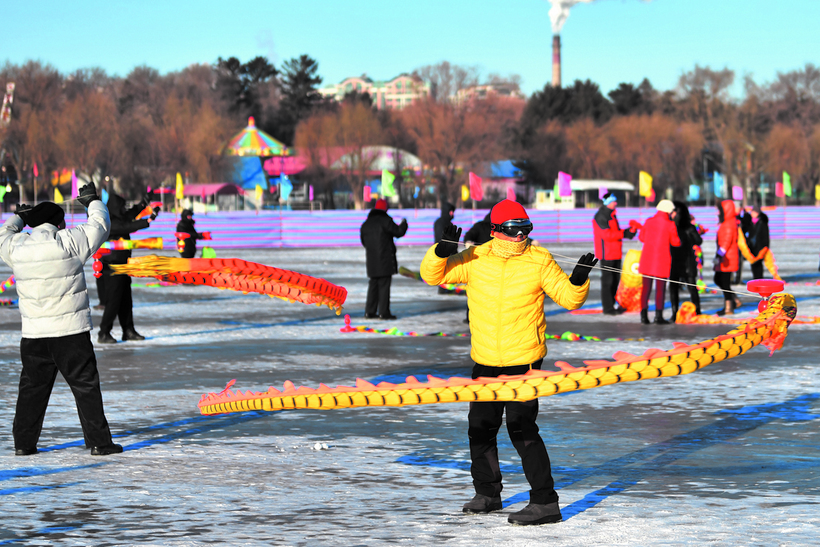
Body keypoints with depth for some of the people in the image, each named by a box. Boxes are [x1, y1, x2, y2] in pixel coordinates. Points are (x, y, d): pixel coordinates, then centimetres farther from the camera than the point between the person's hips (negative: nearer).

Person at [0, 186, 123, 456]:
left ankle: (23, 443, 13)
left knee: (32, 387, 12)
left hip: (33, 333, 4)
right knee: (85, 386, 1)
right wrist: (93, 201, 24)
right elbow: (99, 225, 7)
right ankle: (99, 442, 0)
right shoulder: (70, 242, -7)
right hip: (71, 332, -4)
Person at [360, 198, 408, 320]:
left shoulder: (366, 224, 10)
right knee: (384, 285, -4)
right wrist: (404, 223, 11)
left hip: (371, 260, 6)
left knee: (373, 285, 10)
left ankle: (369, 311, 8)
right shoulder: (385, 220, -11)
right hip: (385, 260, -6)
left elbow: (364, 241, 17)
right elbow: (398, 232, -8)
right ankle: (383, 312, -5)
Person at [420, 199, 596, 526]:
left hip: (524, 361, -5)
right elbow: (432, 275, 0)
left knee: (521, 429, -13)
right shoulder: (475, 259, 0)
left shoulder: (539, 261, -6)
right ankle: (487, 493, 34)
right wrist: (443, 250, -18)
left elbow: (568, 298, -2)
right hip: (485, 361, 5)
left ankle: (545, 502, -8)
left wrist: (578, 280, -23)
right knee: (481, 427, 16)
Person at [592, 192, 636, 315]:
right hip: (606, 254, -10)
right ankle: (608, 308, -1)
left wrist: (627, 232, 3)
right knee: (607, 280, -5)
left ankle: (611, 305, 20)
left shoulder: (611, 215, 17)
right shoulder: (601, 216, -14)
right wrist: (624, 234, -20)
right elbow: (606, 234, -22)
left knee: (615, 280, 13)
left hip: (615, 253, 10)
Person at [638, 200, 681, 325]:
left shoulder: (649, 222, 4)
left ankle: (644, 314, 3)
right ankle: (658, 316, 1)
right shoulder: (670, 225, -7)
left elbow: (642, 237, 15)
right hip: (662, 259, -4)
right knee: (660, 288, 2)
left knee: (646, 287, 7)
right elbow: (676, 242, -2)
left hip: (647, 258, 4)